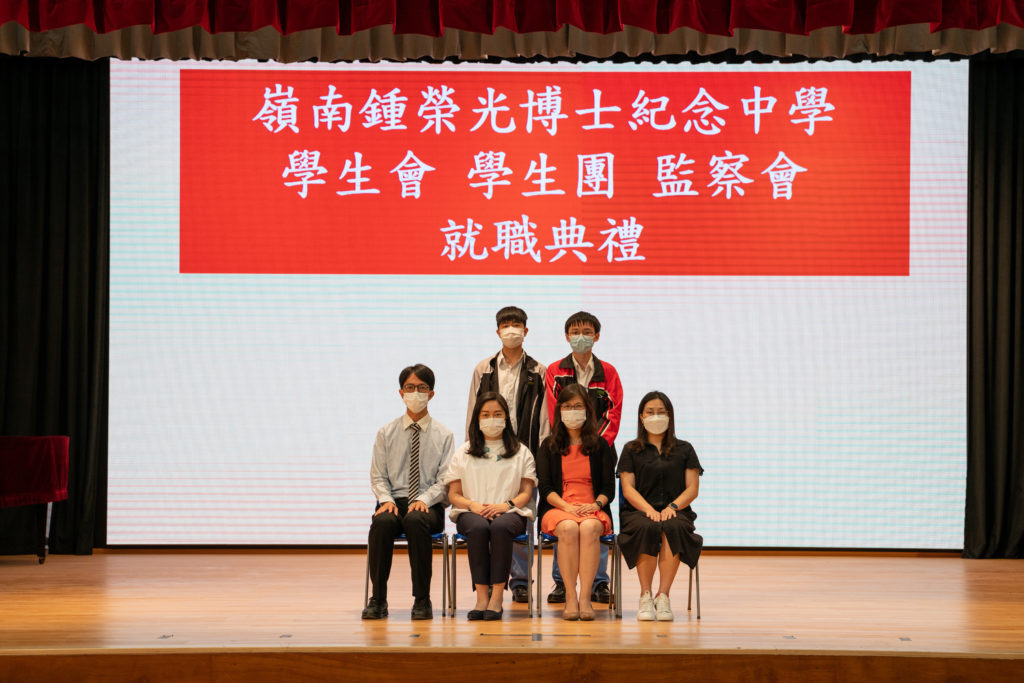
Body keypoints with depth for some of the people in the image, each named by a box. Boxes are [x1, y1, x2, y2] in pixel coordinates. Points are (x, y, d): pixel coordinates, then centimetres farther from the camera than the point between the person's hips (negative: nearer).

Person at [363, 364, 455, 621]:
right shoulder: (386, 433, 12)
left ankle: (422, 600, -28)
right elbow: (378, 475, 10)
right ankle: (378, 598, -23)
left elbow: (444, 480, 1)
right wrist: (386, 499, -11)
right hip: (395, 501, 2)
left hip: (428, 505, -2)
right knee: (381, 522, -34)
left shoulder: (443, 435, 8)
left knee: (415, 521, -37)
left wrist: (423, 499, -17)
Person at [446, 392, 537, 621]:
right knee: (478, 527, -36)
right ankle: (481, 596, -35)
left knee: (500, 526, -38)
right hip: (471, 513, 1)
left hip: (510, 513, -1)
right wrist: (473, 504, -10)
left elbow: (526, 493, 7)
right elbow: (453, 494, 12)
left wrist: (506, 505, -14)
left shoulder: (521, 452, 16)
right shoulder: (463, 453, 18)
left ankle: (497, 596, -36)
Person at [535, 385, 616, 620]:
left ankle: (585, 597, -38)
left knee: (589, 528, -36)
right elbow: (545, 487, 5)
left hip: (593, 510, 0)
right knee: (568, 528, -36)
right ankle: (570, 598, -35)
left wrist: (596, 505, -12)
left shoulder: (600, 446, 15)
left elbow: (609, 487, 9)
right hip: (557, 509, 0)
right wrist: (567, 506, -13)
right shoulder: (549, 446, 14)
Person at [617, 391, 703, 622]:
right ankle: (646, 596, -30)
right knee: (647, 528, -37)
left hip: (676, 512, 0)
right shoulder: (631, 450, 16)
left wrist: (673, 506, -11)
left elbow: (692, 488, 8)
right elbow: (628, 488, 4)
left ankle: (663, 596, -34)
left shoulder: (684, 450, 18)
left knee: (673, 527, -36)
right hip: (638, 511, 0)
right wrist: (649, 509, -14)